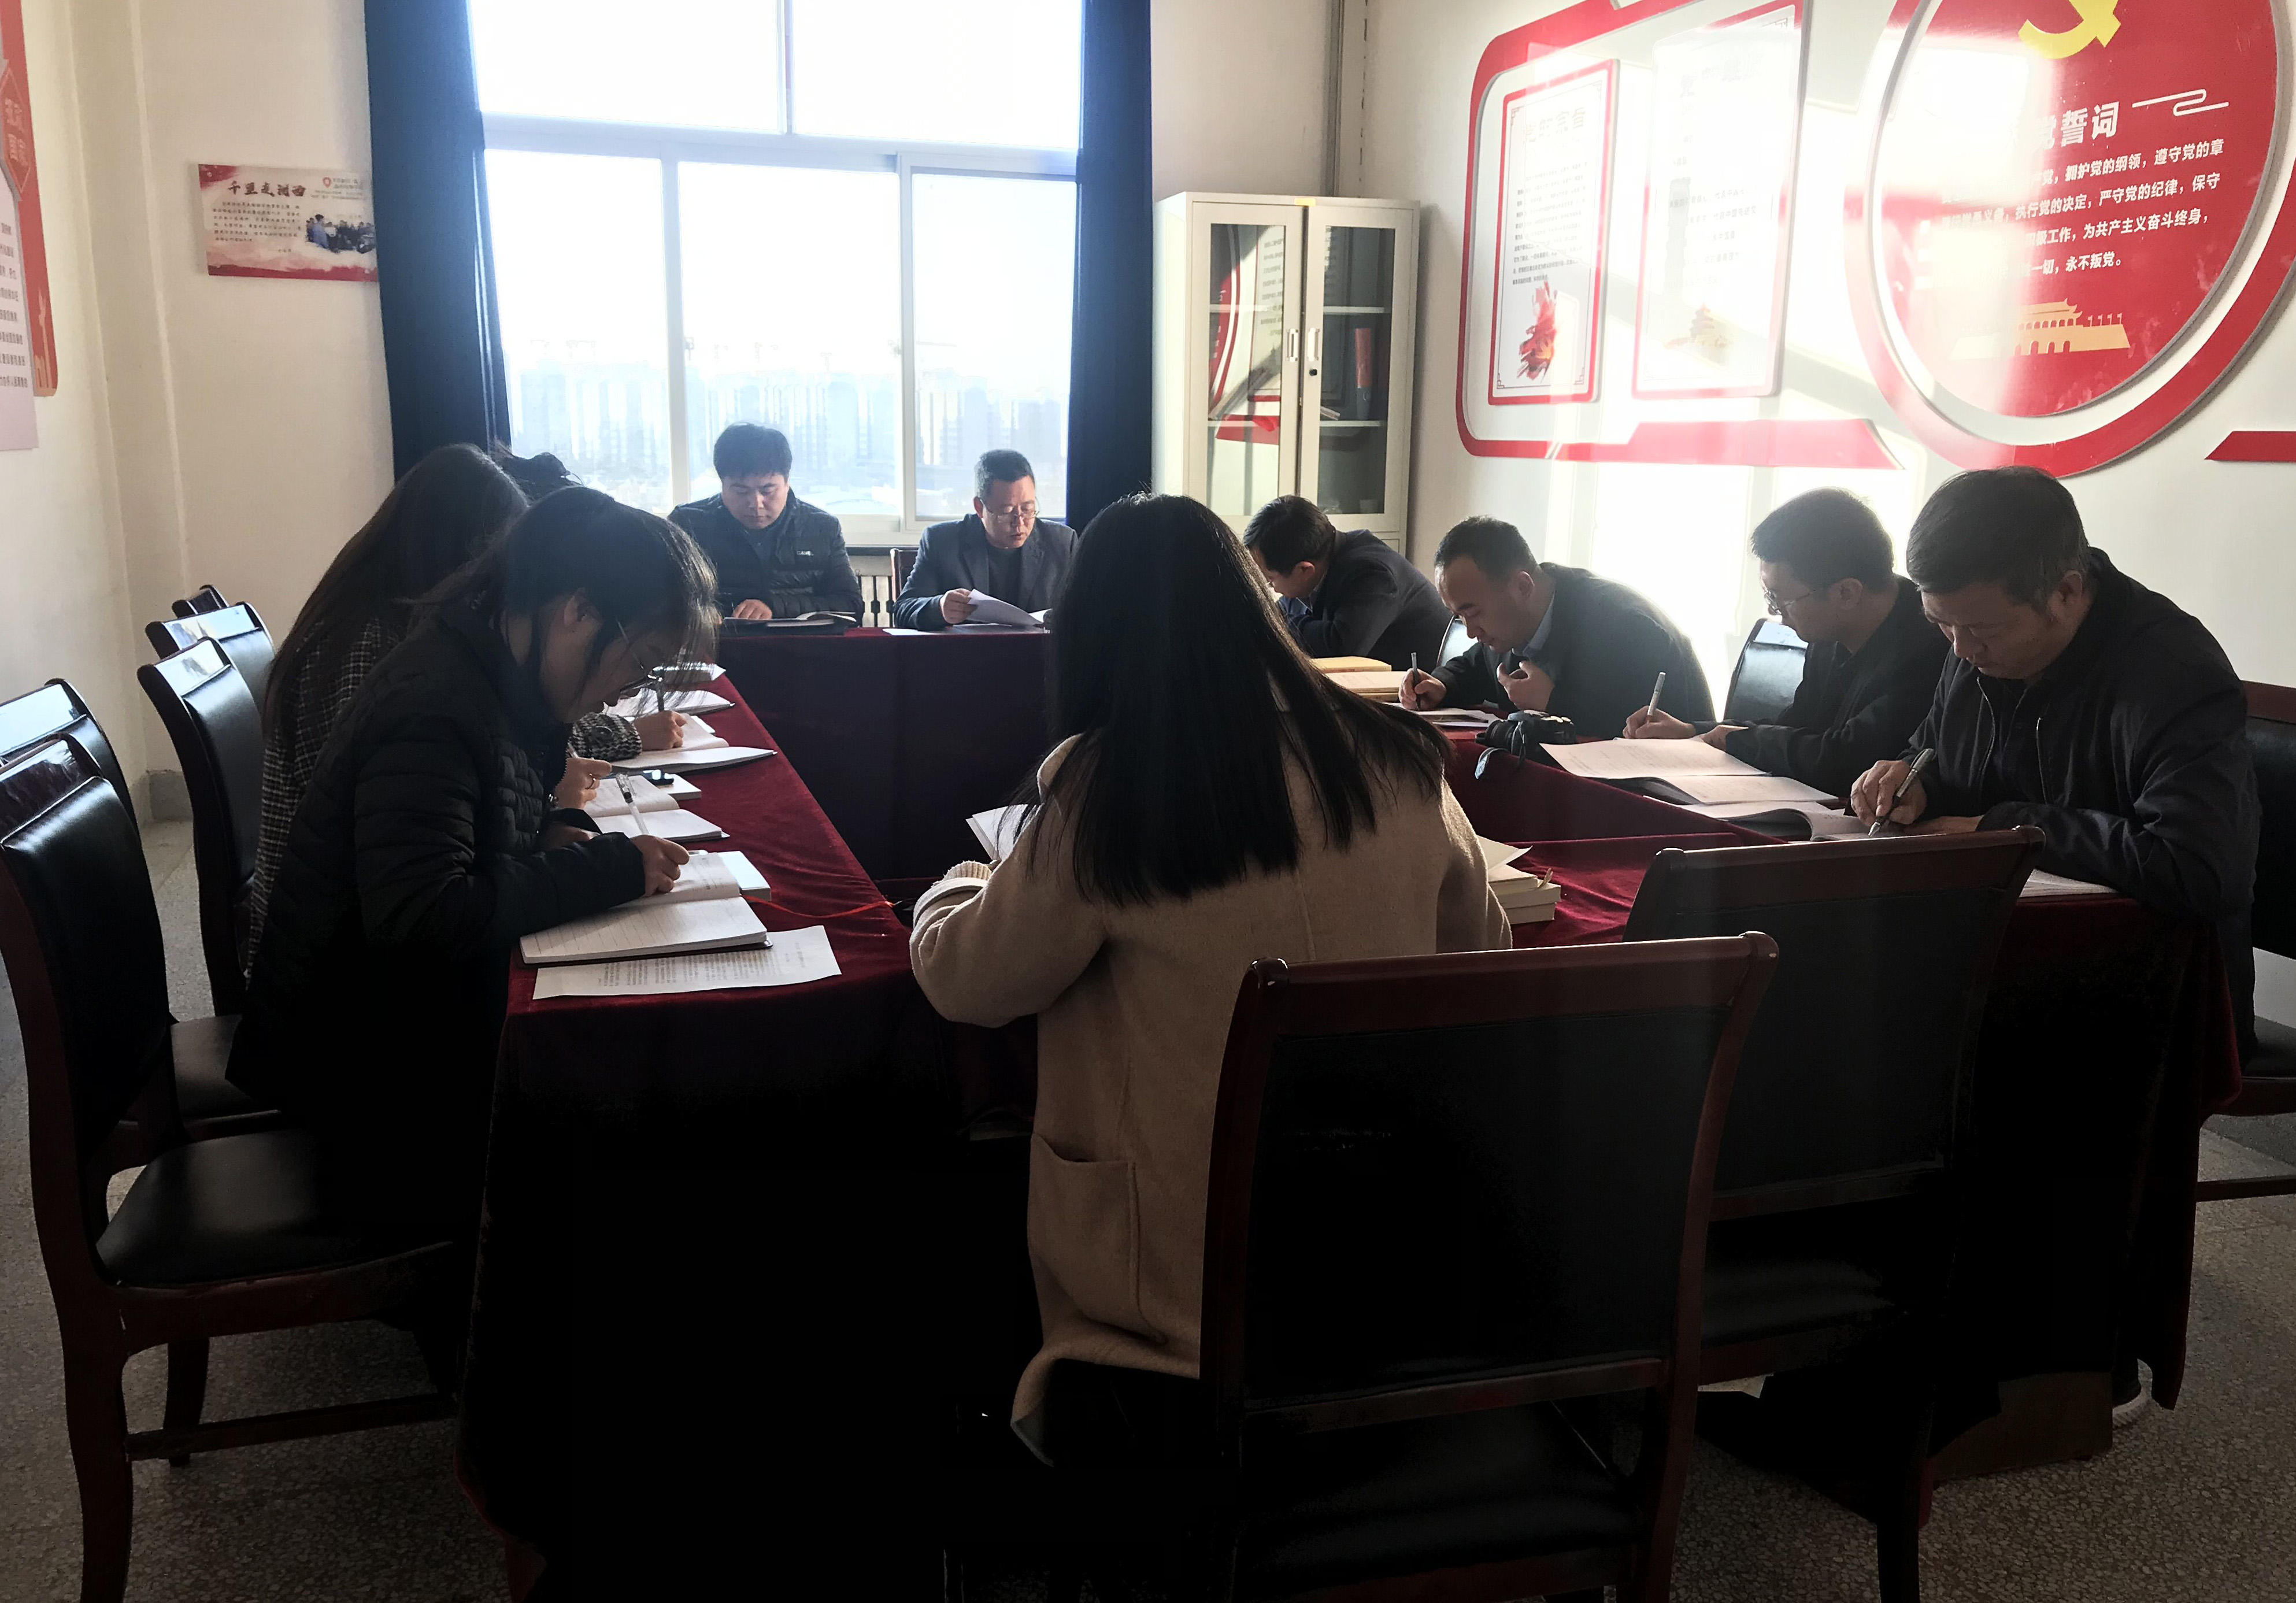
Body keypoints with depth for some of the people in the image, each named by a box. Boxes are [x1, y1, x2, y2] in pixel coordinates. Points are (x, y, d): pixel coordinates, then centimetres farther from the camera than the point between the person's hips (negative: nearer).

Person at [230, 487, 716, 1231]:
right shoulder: (434, 707, -25)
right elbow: (421, 916, -33)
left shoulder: (491, 674, 3)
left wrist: (553, 835, -1)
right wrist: (609, 868, -27)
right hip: (357, 1052, -9)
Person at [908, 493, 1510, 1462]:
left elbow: (964, 984, -3)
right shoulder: (1398, 763, -6)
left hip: (1185, 1275, -4)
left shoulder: (1102, 793, -17)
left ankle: (1104, 1384, 18)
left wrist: (953, 891, 18)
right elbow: (1480, 948, 9)